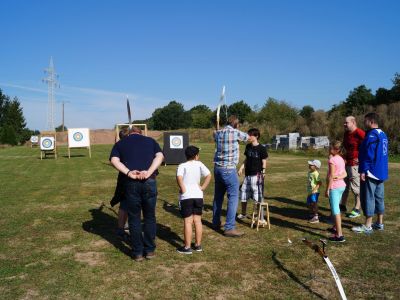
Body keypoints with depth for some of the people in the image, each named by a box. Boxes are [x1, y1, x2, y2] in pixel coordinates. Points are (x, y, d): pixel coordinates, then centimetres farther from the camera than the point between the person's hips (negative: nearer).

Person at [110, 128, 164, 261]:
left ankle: (137, 253, 18)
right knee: (149, 217, 14)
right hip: (149, 182, 1)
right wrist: (149, 172, -10)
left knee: (134, 219, 11)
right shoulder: (150, 141, 18)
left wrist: (129, 173, -10)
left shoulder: (120, 143, 17)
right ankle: (150, 250, 22)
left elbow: (114, 160, -3)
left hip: (131, 184, 0)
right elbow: (160, 156, -1)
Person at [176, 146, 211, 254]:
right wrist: (203, 187, 0)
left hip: (186, 196, -3)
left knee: (188, 221, 0)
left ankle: (187, 247, 6)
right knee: (197, 220, 11)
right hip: (198, 195, 3)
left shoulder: (182, 166, -5)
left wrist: (182, 188, -11)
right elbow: (209, 175, -6)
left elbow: (179, 177, -23)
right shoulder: (199, 164, 3)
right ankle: (198, 245, 20)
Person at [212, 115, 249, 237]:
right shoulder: (235, 132, -8)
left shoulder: (218, 133, 7)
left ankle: (216, 222, 30)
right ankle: (229, 228, -6)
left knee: (218, 196, 18)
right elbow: (247, 137, 11)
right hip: (229, 169, -7)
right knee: (233, 197, -4)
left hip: (218, 168, 7)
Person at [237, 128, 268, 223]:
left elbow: (264, 162, -7)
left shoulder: (261, 148, -9)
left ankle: (261, 218, 6)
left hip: (257, 175, -6)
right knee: (243, 194, 14)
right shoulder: (248, 146, 8)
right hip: (247, 175, 6)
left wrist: (263, 173, -15)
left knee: (258, 197, -3)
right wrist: (241, 168, 6)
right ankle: (243, 213, 34)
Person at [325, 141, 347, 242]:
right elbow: (344, 174, 6)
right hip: (342, 186, 9)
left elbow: (331, 176, -18)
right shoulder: (341, 159, 10)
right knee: (336, 208, 24)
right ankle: (336, 227, 39)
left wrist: (327, 189, -13)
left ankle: (339, 235, -10)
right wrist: (339, 177, -13)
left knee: (335, 210, -8)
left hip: (334, 187, -9)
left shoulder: (332, 159, -16)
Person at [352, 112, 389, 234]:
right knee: (379, 197, 15)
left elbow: (368, 155, -21)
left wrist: (363, 171, -18)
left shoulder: (371, 135, -18)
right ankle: (379, 223, 24)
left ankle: (367, 226, 2)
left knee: (368, 198, -4)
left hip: (371, 173, -10)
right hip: (381, 172, 10)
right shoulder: (383, 134, 13)